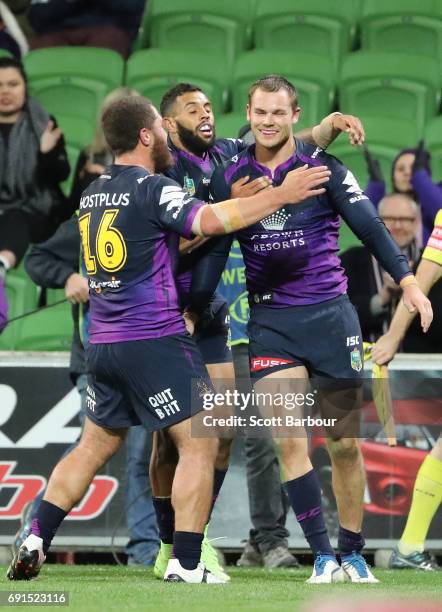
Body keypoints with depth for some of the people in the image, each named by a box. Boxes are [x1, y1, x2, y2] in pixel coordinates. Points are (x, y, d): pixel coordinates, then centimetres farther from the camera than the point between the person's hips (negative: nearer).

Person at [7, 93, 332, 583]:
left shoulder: (92, 194, 14)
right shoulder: (150, 189, -11)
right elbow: (210, 220, -25)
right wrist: (280, 196, -18)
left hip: (102, 342, 8)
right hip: (154, 340, -8)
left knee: (94, 446, 18)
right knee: (199, 444, -1)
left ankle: (34, 544, 11)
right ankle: (185, 565, -5)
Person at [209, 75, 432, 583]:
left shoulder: (323, 168, -2)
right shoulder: (229, 177, 4)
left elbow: (369, 227, -5)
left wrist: (407, 281, -15)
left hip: (330, 314, -1)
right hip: (270, 321, 1)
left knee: (344, 443, 3)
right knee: (288, 441, -13)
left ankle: (352, 553, 17)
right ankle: (322, 555, -9)